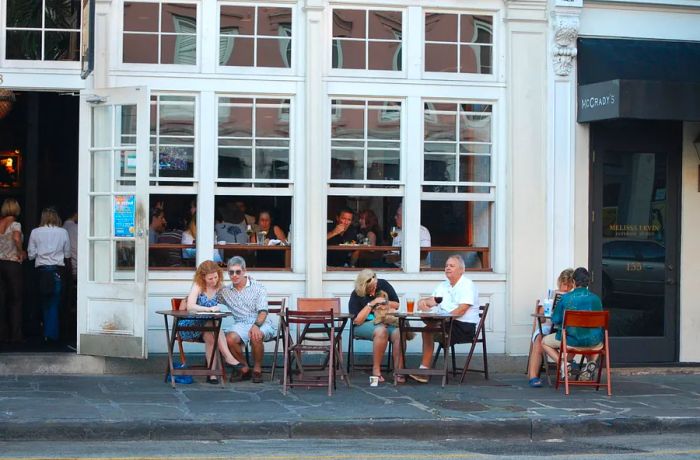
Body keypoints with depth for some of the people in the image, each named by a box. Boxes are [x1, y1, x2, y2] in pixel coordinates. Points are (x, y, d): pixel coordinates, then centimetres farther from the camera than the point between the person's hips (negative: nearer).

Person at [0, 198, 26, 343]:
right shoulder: (15, 224, -10)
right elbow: (16, 238, -29)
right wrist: (21, 252, -13)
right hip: (12, 263, -5)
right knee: (16, 300, 2)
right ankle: (16, 335, -1)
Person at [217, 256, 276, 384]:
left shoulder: (258, 287, 2)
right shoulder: (225, 292, 14)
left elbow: (263, 311, -8)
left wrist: (256, 325, -27)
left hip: (261, 324, -3)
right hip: (241, 324, 3)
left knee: (256, 336, -38)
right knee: (230, 338, -31)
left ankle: (257, 368, -14)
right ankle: (244, 368, -8)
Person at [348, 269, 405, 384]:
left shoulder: (383, 284, 4)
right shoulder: (356, 295, -6)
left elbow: (396, 305, 13)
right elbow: (357, 321, -13)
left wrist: (386, 304, -8)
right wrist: (371, 304, -15)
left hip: (387, 320, 3)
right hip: (365, 324, -3)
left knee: (399, 333, -31)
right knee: (381, 331, -38)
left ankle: (398, 371, -31)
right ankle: (376, 371, -30)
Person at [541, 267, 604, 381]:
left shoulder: (566, 298, -9)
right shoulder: (595, 298, -1)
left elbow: (555, 320, -2)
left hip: (571, 340, -3)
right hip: (593, 341, 3)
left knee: (544, 342, 24)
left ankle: (564, 364, 0)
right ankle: (592, 362, 12)